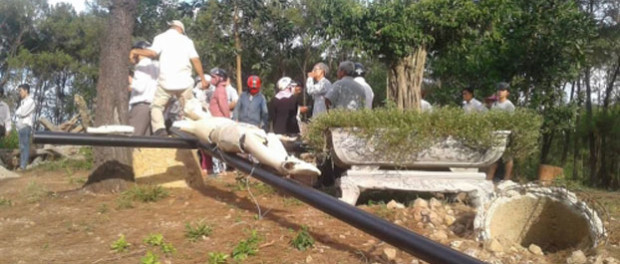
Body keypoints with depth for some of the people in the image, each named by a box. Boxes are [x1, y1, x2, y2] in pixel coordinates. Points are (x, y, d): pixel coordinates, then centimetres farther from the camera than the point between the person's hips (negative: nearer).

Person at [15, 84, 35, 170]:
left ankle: (23, 165, -13)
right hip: (20, 126, 8)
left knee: (24, 146, -10)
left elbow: (23, 112, -16)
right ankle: (21, 164, 8)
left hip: (26, 126, -8)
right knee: (22, 146, 7)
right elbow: (17, 114, 19)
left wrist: (18, 111, 4)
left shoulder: (30, 101, -6)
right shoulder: (22, 101, 21)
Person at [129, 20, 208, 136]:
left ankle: (160, 131, -10)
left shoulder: (161, 37, 5)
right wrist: (203, 79, 5)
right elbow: (195, 60, 3)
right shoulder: (186, 40, 11)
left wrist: (135, 51, 1)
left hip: (166, 81, -1)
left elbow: (153, 53, -12)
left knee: (157, 106, 9)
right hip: (184, 82, 2)